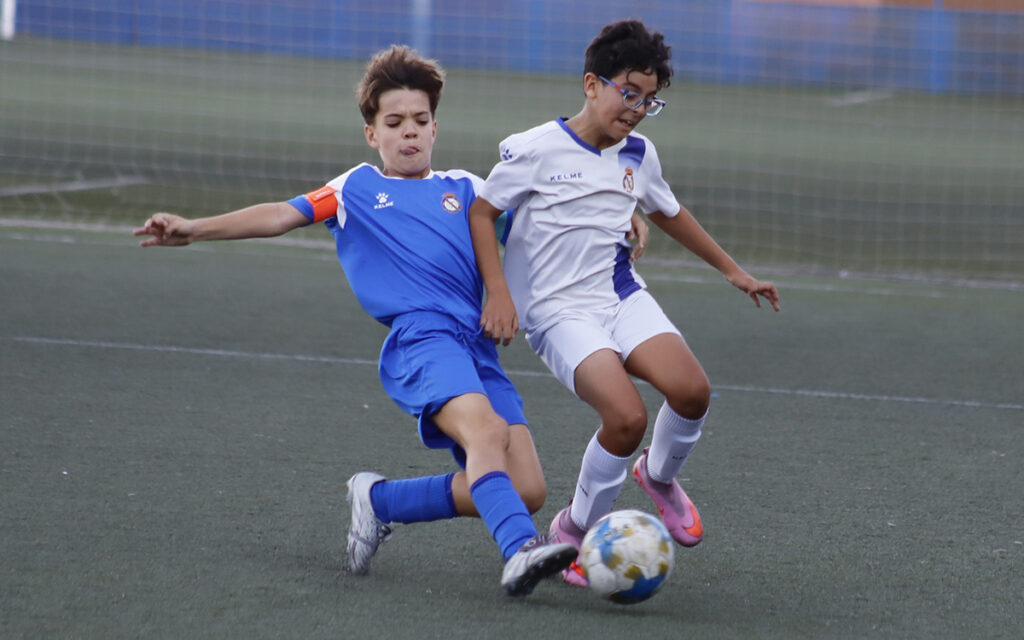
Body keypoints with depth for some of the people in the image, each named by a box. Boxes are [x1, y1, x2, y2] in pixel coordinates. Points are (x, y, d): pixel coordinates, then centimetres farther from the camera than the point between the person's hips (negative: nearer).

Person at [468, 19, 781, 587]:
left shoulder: (639, 155, 11)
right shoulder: (536, 149, -7)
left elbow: (667, 213, 29)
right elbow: (481, 211, -1)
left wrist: (733, 270, 34)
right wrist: (499, 295, -10)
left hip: (622, 295, 5)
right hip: (558, 309, -5)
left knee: (690, 390, -21)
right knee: (627, 416, -27)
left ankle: (659, 476, 13)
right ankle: (575, 530, -3)